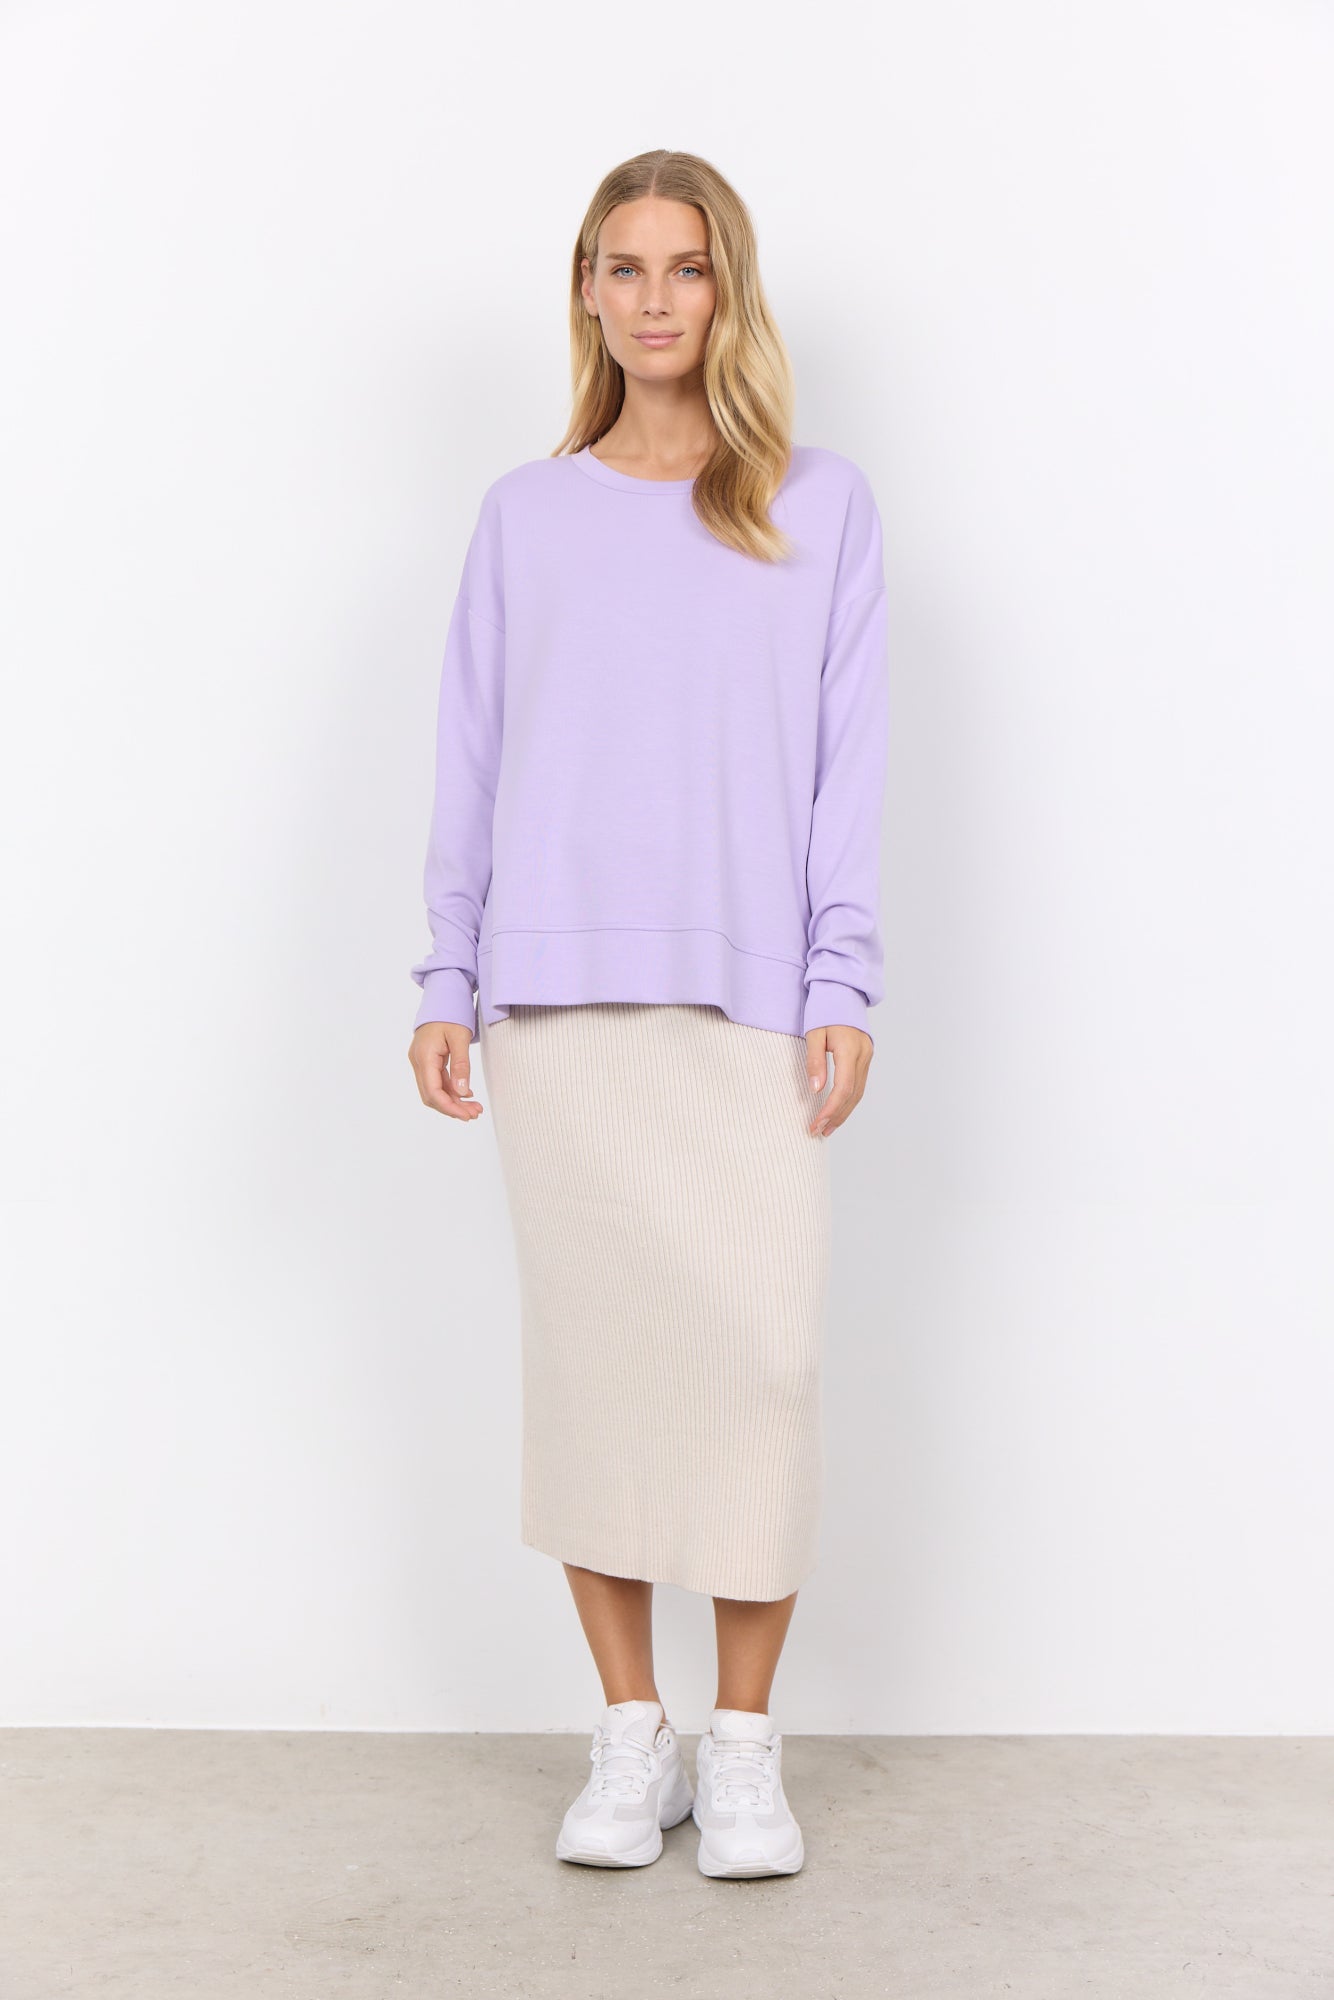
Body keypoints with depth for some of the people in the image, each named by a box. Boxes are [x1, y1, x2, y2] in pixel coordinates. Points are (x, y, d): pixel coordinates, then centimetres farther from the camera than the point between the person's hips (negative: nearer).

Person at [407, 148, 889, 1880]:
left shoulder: (822, 507, 9)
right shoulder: (524, 515, 12)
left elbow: (849, 766, 5)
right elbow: (471, 763, 11)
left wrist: (843, 990, -3)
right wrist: (451, 983, 4)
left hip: (749, 1002, -1)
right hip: (559, 999, 1)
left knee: (759, 1352, -5)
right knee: (590, 1355, 3)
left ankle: (744, 1749, 11)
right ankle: (630, 1738, 17)